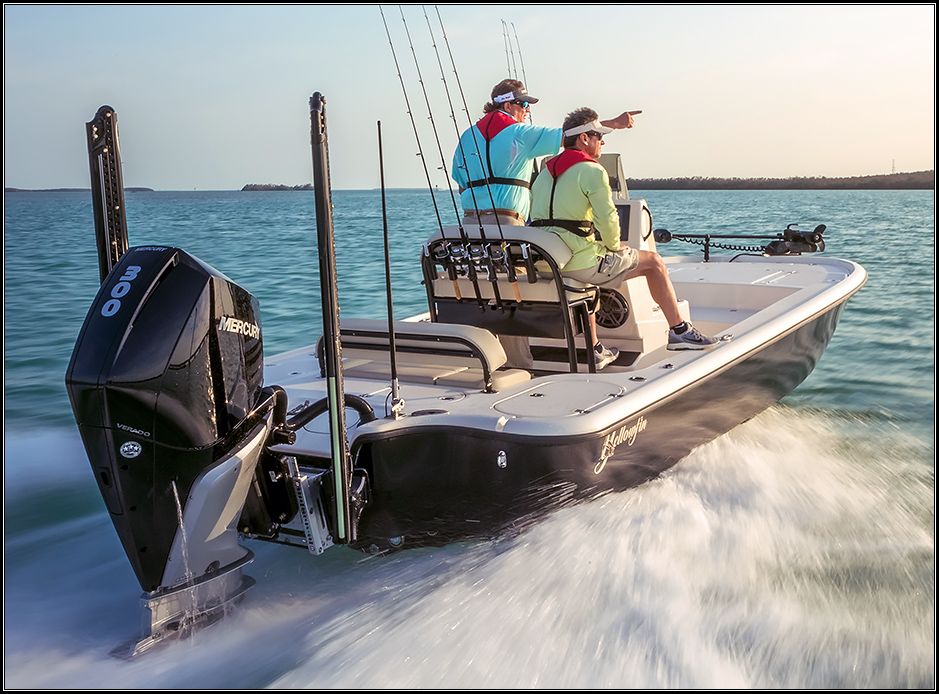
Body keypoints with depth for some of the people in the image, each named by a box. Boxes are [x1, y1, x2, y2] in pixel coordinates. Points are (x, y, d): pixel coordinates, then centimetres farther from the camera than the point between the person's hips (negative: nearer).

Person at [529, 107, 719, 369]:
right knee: (654, 261, 11)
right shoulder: (591, 170, -9)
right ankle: (679, 332, 21)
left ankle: (595, 351, 35)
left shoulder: (544, 172, 16)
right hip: (582, 264, -8)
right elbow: (607, 218, -16)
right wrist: (614, 245, 6)